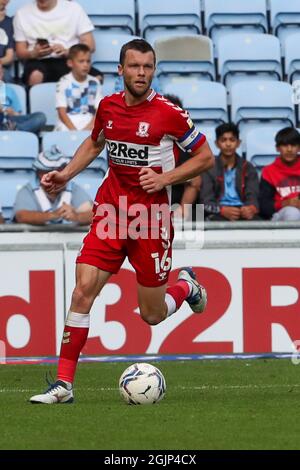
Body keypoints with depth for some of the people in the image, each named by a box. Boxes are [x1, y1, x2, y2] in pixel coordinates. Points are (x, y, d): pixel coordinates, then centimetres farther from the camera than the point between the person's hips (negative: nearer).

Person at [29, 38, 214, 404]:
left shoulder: (168, 113, -11)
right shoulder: (108, 106, 2)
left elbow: (205, 157, -2)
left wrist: (165, 178, -14)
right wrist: (66, 174, 12)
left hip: (151, 216, -3)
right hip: (111, 210, 3)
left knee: (152, 315, 5)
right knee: (84, 288, -13)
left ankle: (186, 286, 41)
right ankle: (64, 384, -10)